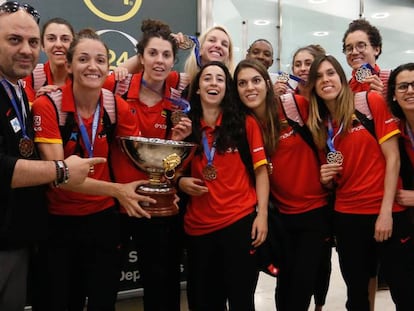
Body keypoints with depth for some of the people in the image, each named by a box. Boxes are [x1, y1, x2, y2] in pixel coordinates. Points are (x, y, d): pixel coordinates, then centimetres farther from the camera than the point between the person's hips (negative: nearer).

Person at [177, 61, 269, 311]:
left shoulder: (245, 123, 0)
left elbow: (260, 170, -1)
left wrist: (262, 214, -9)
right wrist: (181, 182, -4)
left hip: (240, 221, -2)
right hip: (198, 226, 3)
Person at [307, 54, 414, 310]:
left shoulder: (372, 102, -4)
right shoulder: (319, 123, 8)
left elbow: (392, 157, -7)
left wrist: (386, 211, -12)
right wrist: (326, 179, -9)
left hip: (388, 211, -4)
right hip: (346, 216, 4)